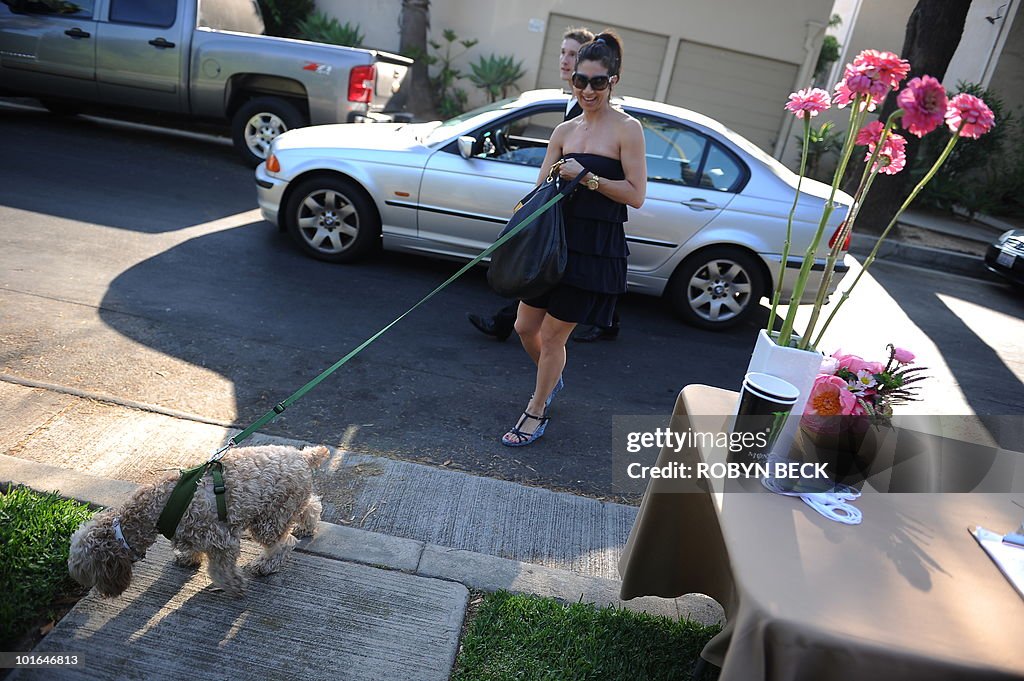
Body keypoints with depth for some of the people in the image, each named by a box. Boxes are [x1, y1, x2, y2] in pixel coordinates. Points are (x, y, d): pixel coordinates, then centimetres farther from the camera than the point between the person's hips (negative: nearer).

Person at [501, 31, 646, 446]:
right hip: (556, 240, 6)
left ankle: (536, 414, 24)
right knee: (525, 327, 10)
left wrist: (586, 176, -18)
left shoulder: (627, 129, -6)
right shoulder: (564, 131, 10)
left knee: (553, 335, 2)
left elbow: (636, 195, -11)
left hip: (596, 251, -5)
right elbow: (541, 190, 12)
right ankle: (552, 379, 42)